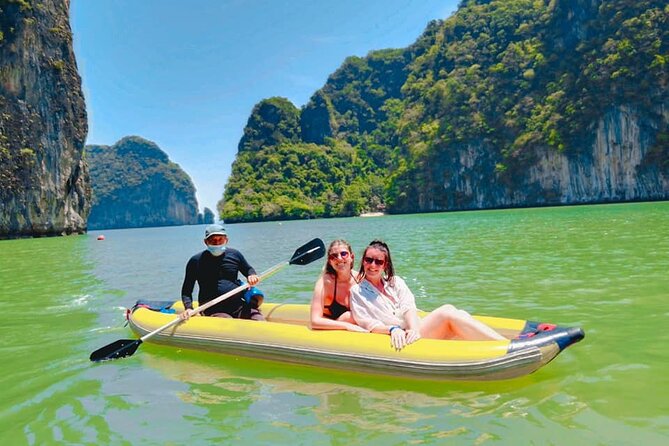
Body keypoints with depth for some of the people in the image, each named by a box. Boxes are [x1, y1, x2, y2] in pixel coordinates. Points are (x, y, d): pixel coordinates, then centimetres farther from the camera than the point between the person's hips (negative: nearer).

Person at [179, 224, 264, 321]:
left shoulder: (235, 255, 11)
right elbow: (186, 290, 9)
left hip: (238, 306, 3)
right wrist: (189, 308, -9)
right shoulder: (196, 261, 4)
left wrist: (252, 276, 3)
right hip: (213, 309, -3)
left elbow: (248, 269, 27)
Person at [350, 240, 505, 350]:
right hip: (401, 342, -5)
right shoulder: (357, 291, 10)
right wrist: (392, 329, -24)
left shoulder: (395, 282, 20)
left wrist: (414, 329, -21)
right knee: (448, 312, -26)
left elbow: (409, 308, 1)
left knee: (460, 315, -24)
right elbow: (366, 323, -4)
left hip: (415, 332, 5)